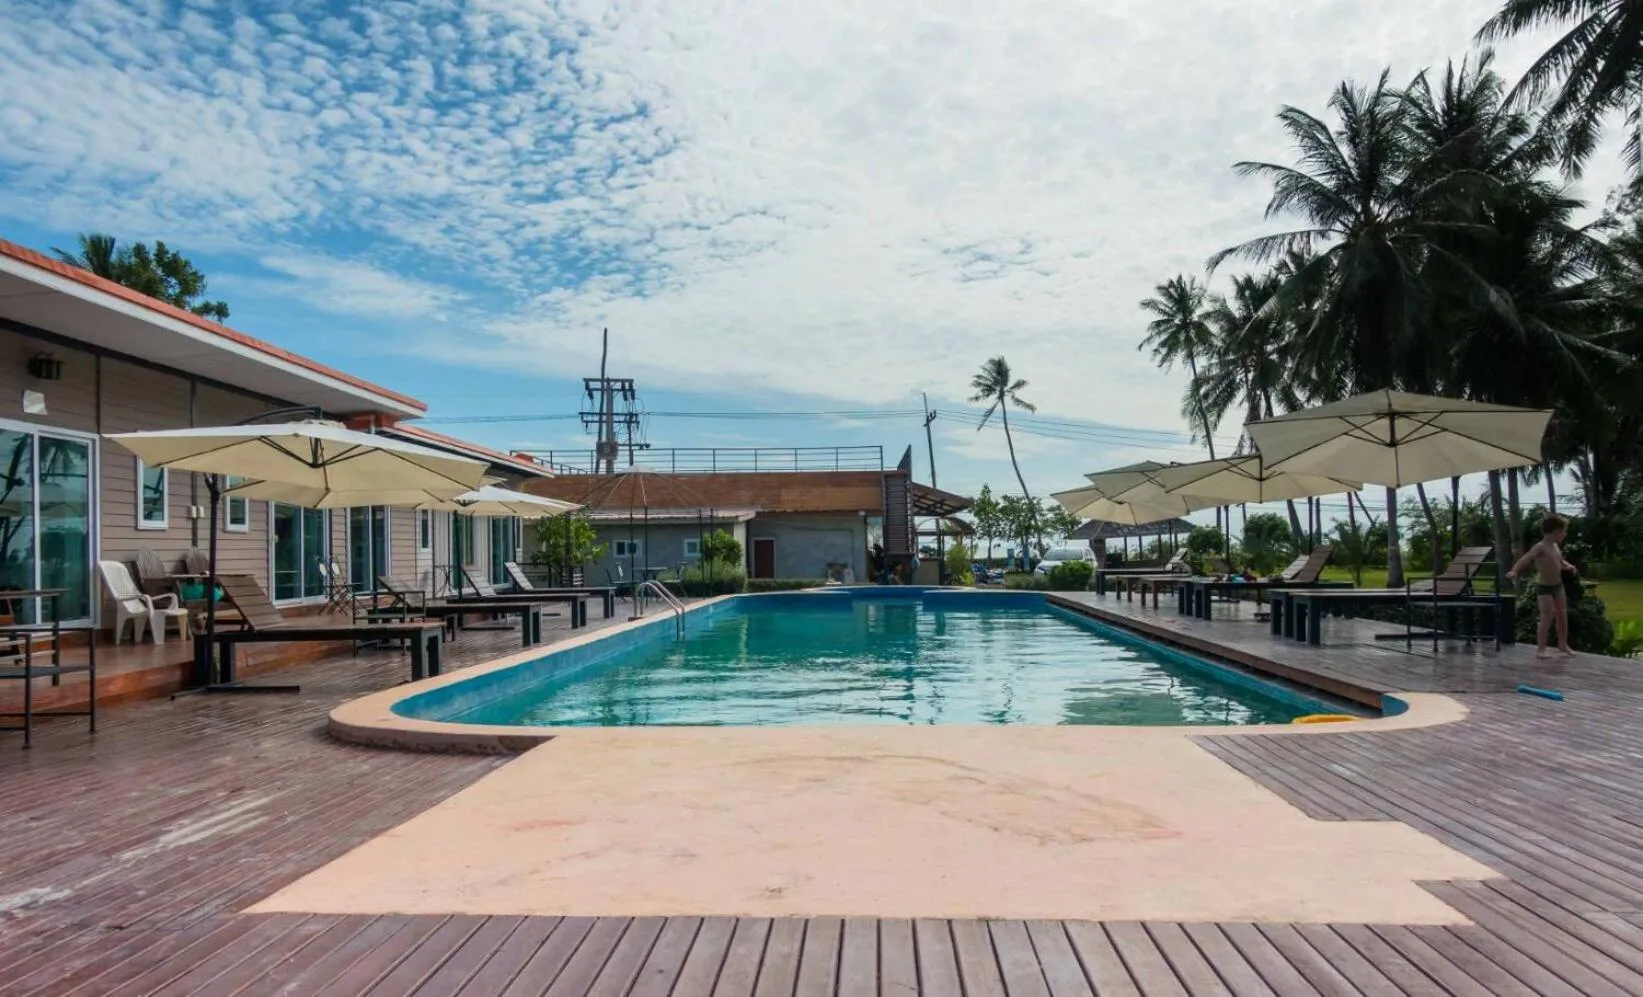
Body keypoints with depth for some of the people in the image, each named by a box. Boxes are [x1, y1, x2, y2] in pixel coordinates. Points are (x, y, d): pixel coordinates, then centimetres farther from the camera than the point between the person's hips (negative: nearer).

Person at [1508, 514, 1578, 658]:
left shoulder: (1556, 546, 6)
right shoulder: (1540, 548, -21)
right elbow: (1524, 560, -31)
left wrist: (1568, 566, 1)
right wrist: (1514, 571, -48)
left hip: (1558, 585, 9)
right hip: (1544, 588, -8)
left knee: (1562, 616, 15)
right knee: (1547, 619, -10)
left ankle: (1563, 645, 29)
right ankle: (1540, 649, -3)